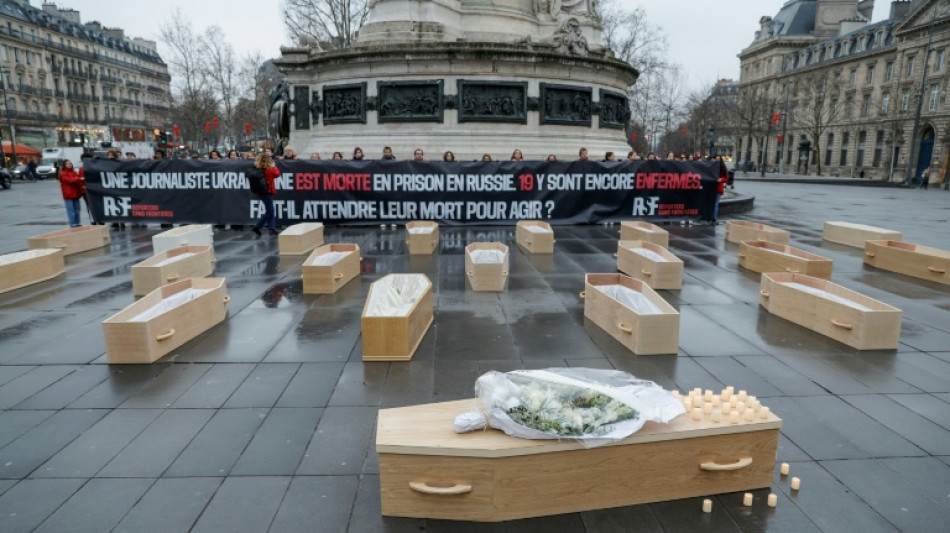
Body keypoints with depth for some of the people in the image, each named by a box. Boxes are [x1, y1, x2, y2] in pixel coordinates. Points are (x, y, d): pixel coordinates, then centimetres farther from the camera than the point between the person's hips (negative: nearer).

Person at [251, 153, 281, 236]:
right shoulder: (269, 169, -17)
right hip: (267, 191, -8)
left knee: (270, 211, 13)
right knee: (269, 212, -2)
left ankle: (272, 228, 12)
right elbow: (277, 174, -2)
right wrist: (274, 166, 5)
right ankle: (257, 227, -2)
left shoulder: (257, 169, 2)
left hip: (261, 191, 8)